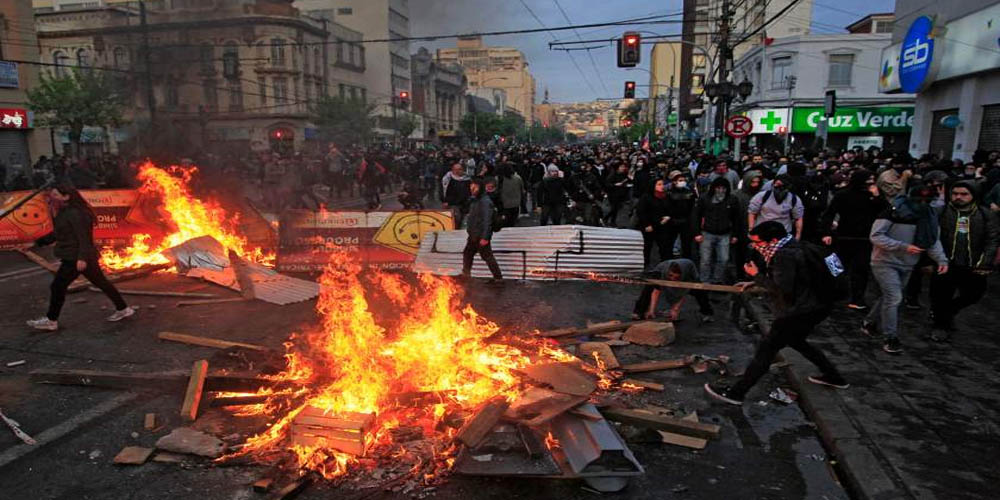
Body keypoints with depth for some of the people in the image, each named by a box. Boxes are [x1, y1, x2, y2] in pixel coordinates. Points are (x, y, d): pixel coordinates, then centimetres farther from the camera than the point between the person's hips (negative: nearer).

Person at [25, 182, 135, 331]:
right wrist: (37, 242, 14)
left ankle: (51, 321, 11)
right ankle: (123, 309, 17)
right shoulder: (63, 213, 14)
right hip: (73, 257, 10)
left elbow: (83, 237, -22)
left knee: (57, 286, -1)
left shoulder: (74, 214, -17)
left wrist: (82, 258, -29)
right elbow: (57, 234, 20)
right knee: (101, 282, 12)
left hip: (75, 259, -10)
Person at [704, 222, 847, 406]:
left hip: (801, 312, -10)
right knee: (796, 341, 31)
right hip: (814, 307, 10)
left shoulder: (785, 255, -22)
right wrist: (755, 282, 13)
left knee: (767, 348, -9)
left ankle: (735, 392, -7)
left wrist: (756, 275, -17)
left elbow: (782, 289, -26)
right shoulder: (790, 248, 9)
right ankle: (834, 377, 42)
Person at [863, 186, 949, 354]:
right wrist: (904, 247, -23)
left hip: (906, 265, 7)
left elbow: (933, 240, 10)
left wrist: (941, 259, -6)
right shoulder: (893, 212, -16)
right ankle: (891, 338, -5)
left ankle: (870, 323, 33)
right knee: (894, 298, -14)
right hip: (886, 262, -6)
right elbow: (875, 236, -18)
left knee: (887, 297, 13)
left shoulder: (929, 216, 5)